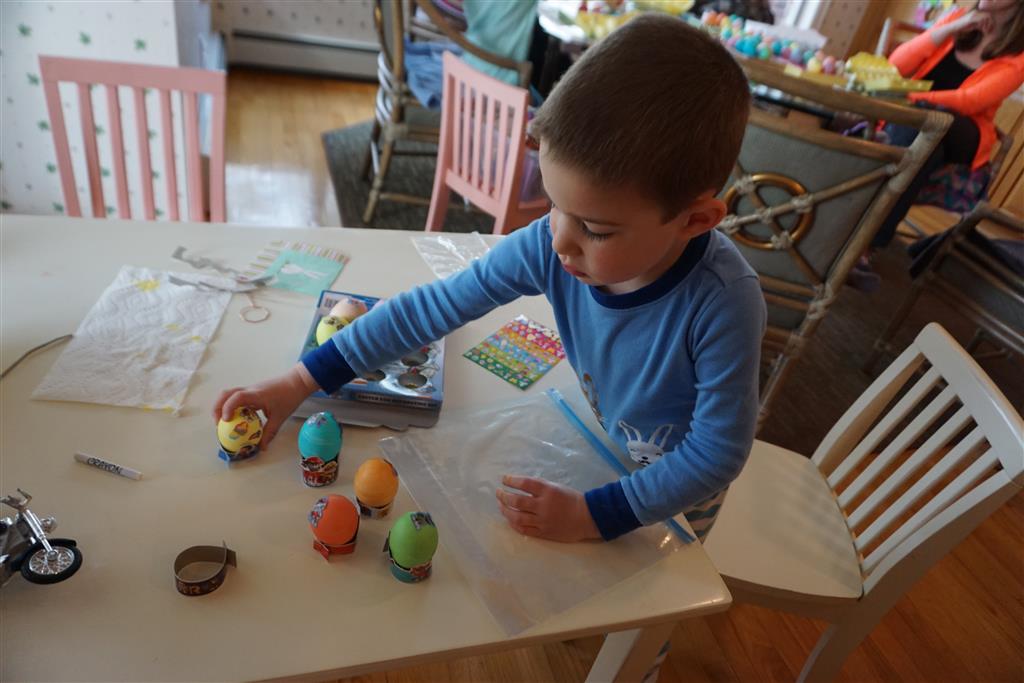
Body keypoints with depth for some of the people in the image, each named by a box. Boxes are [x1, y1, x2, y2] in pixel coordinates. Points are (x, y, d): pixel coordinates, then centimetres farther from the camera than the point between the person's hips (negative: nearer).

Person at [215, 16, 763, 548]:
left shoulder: (724, 304, -39)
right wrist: (301, 381, -21)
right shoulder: (549, 247, -30)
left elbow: (718, 452, -28)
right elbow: (433, 307, -23)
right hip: (603, 447, 3)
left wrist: (591, 514, -31)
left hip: (678, 487, -2)